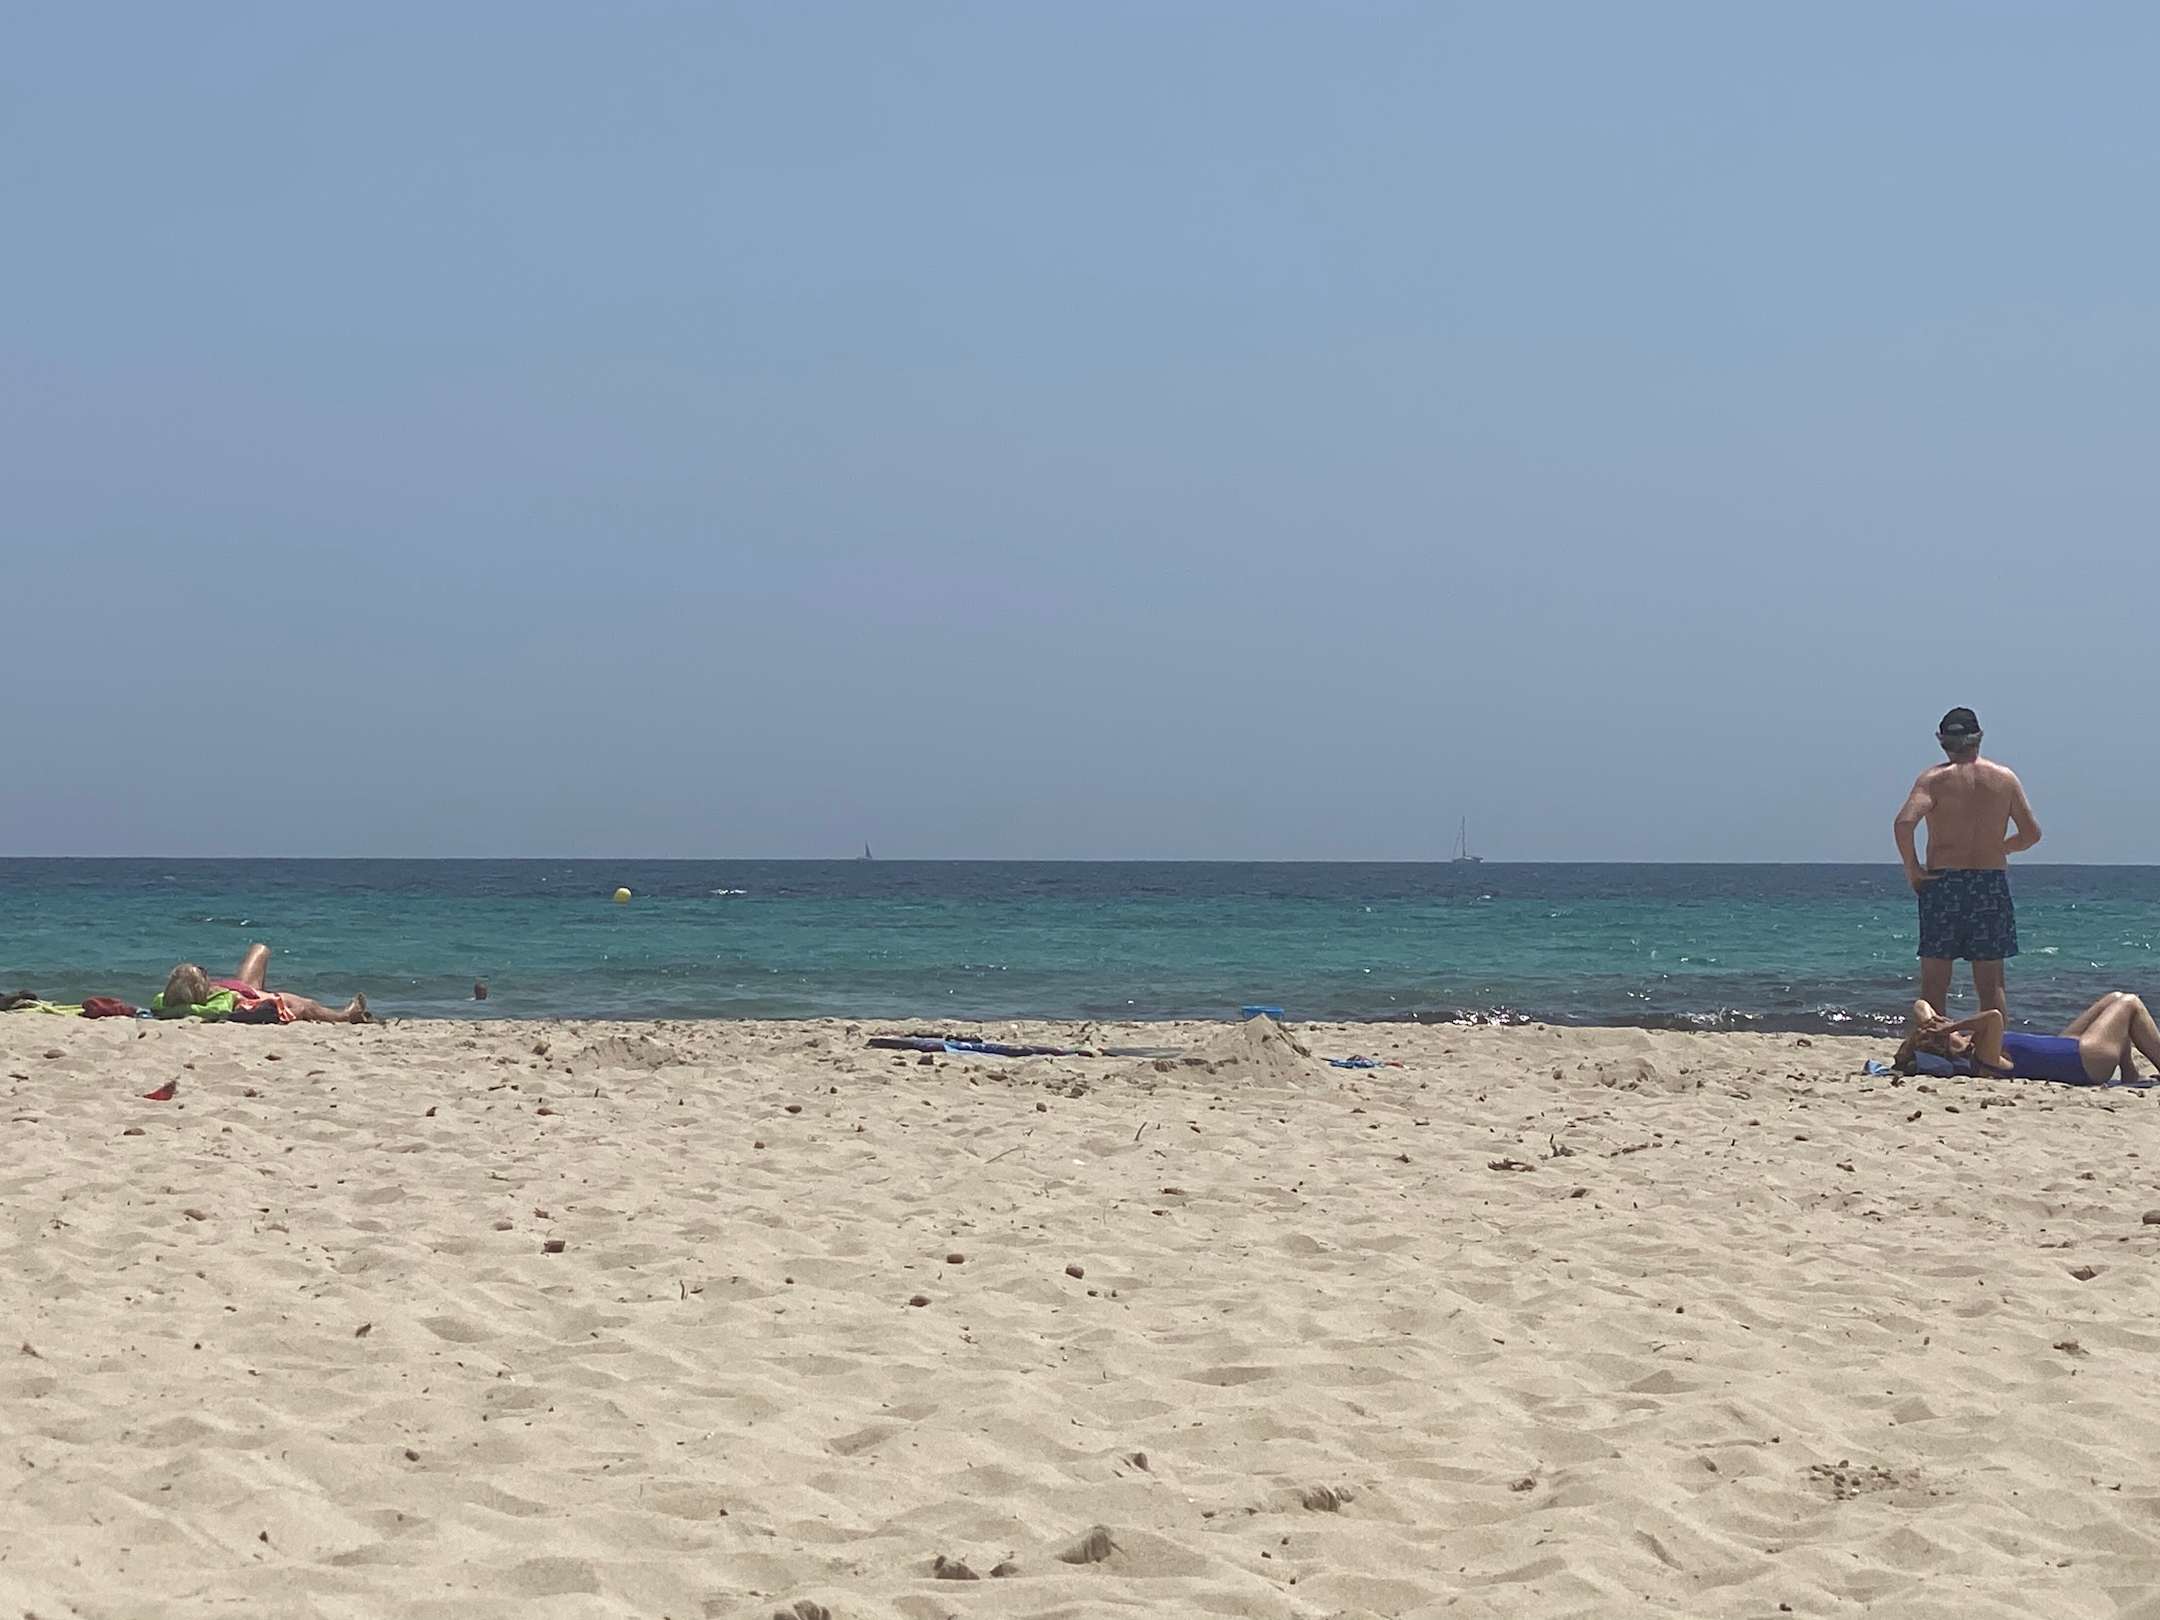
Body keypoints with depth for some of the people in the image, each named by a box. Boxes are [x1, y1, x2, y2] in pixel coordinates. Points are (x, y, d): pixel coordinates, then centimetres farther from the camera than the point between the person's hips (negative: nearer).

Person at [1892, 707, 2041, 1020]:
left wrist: (1912, 869, -7)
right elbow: (2032, 833, 7)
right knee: (1991, 985, 8)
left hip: (1943, 880, -2)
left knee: (1934, 983, 3)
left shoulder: (1934, 778, -4)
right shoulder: (2005, 778, 5)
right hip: (1992, 881, 2)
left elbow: (1904, 822, -19)